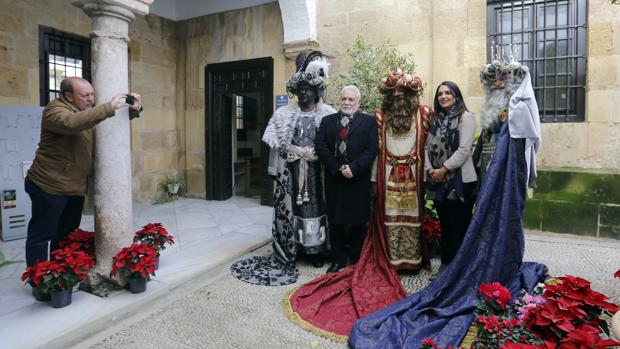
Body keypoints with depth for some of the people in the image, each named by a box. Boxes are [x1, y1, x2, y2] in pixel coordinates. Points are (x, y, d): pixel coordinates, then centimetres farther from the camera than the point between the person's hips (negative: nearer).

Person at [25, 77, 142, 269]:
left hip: (75, 186, 8)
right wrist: (109, 107, -40)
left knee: (67, 234, 18)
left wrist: (134, 109, -7)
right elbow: (72, 123, -37)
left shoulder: (89, 111, 10)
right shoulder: (55, 109, -15)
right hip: (49, 186, -8)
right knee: (42, 235, 2)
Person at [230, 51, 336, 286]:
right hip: (292, 170, 1)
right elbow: (277, 144, 4)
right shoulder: (284, 114, 7)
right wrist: (277, 172, -2)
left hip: (317, 170, -1)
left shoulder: (328, 115, 2)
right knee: (290, 207, 3)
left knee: (316, 206, 4)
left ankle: (316, 250, 17)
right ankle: (291, 250, 16)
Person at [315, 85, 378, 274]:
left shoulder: (369, 122, 4)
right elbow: (320, 146, 1)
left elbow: (372, 149, -5)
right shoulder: (327, 121, 11)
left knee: (358, 222, 6)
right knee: (335, 222, 8)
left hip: (359, 180, -2)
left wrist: (353, 168, -16)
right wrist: (337, 168, -10)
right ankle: (338, 260, 21)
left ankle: (357, 261, 20)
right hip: (334, 179, 2)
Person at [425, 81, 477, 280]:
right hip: (438, 181, 6)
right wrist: (429, 168, -5)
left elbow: (464, 149, -14)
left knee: (460, 226, 1)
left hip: (461, 180, -6)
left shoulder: (466, 117, -4)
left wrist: (444, 169, -15)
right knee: (444, 224, 13)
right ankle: (445, 264, 24)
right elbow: (428, 147, 11)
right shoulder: (436, 119, 14)